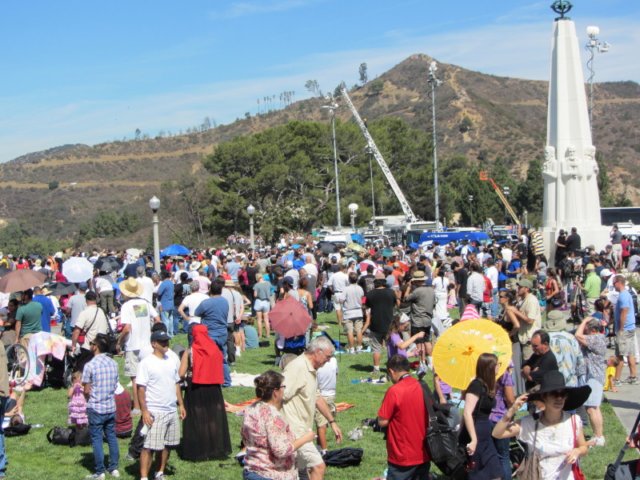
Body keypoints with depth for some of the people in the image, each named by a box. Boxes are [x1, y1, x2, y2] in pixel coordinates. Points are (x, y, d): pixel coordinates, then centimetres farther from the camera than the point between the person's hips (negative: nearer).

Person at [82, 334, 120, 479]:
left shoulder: (90, 365, -15)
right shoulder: (113, 363, 2)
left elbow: (87, 391, -10)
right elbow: (115, 385, 9)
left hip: (96, 408, -5)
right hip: (111, 407, 5)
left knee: (97, 439, 3)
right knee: (112, 437, 14)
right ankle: (114, 468, 19)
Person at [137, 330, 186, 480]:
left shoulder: (171, 361, 12)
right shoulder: (146, 363, -10)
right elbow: (141, 388, -12)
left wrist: (181, 404, 15)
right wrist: (144, 411, -17)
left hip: (172, 411, 7)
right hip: (155, 413, -7)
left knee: (166, 445, 12)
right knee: (149, 446, -9)